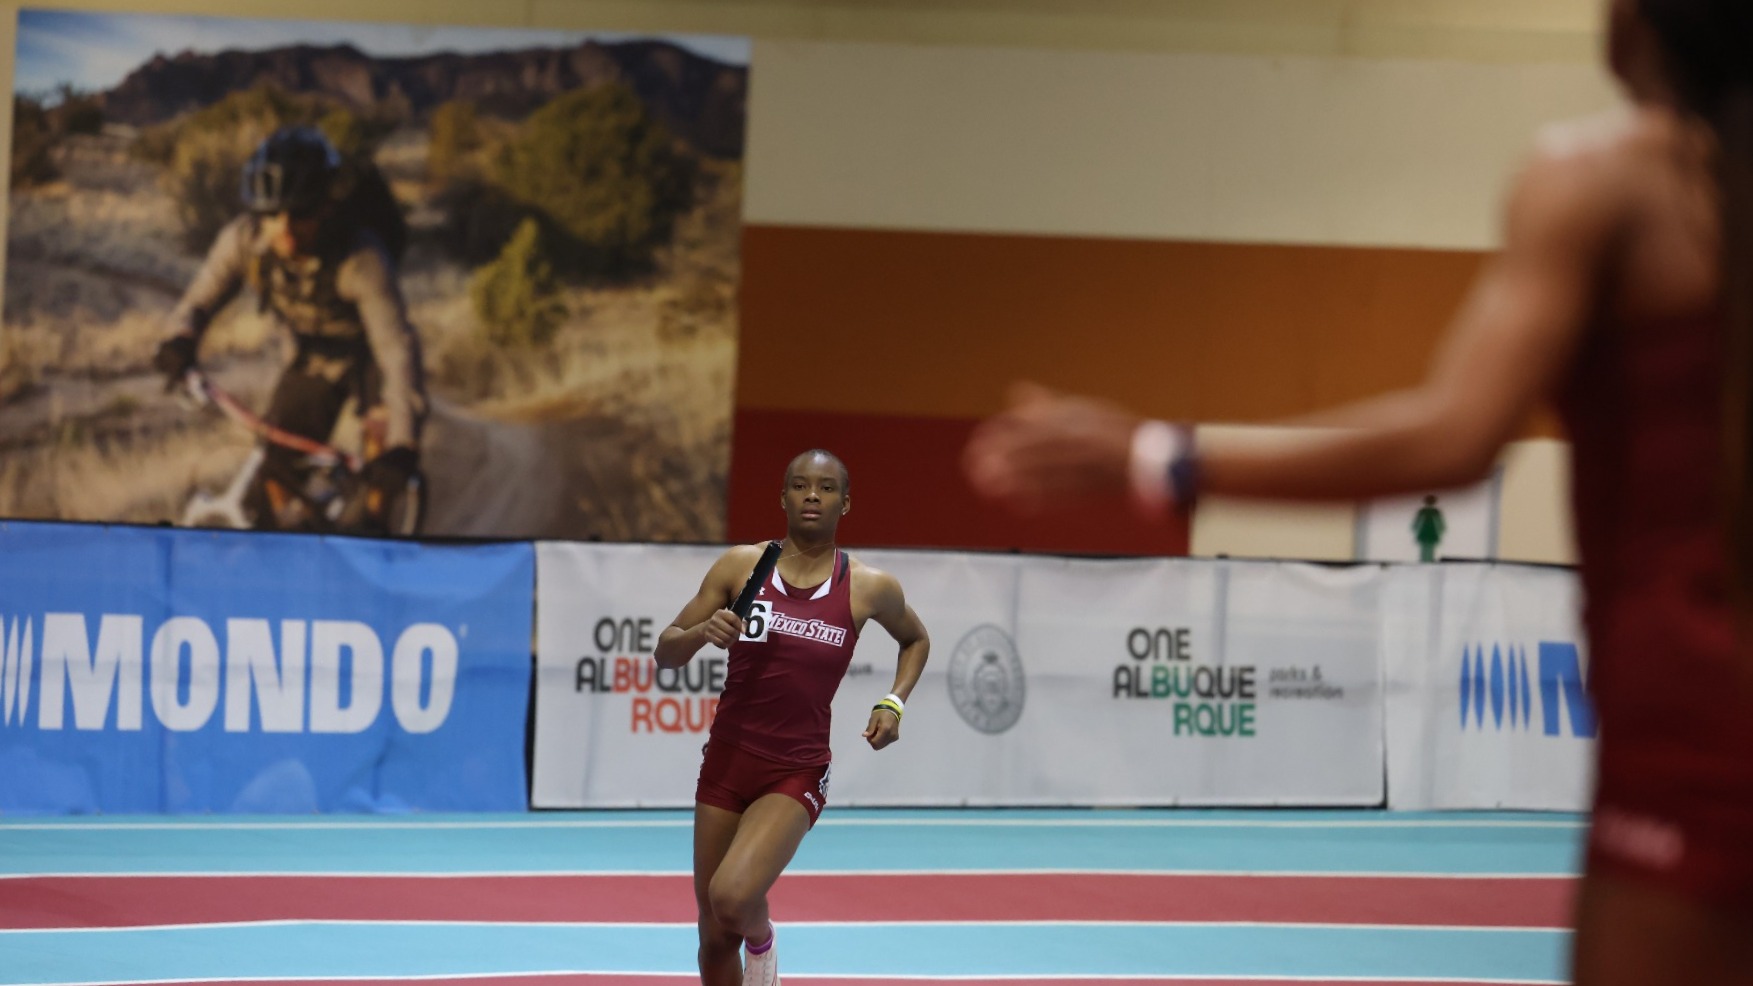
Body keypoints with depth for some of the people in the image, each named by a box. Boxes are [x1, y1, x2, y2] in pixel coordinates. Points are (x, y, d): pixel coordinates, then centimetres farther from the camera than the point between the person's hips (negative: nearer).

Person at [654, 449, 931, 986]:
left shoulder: (870, 588, -2)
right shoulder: (740, 565, 1)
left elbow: (915, 640, 20)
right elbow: (665, 653, 4)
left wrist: (894, 703, 2)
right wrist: (702, 631, -18)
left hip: (796, 775, -2)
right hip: (726, 761, 2)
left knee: (733, 896, -26)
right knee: (715, 936, 6)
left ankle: (761, 940, 9)